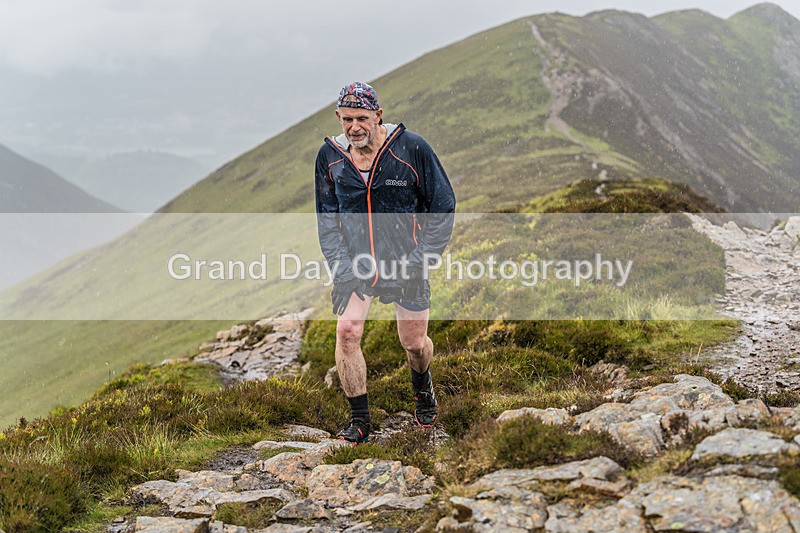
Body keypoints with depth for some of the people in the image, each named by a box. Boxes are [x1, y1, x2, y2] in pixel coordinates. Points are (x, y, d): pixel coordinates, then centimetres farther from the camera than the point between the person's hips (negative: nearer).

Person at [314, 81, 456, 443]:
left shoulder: (411, 149, -14)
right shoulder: (330, 156, -4)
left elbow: (443, 206, -6)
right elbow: (327, 218, 5)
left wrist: (421, 259, -11)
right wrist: (340, 266, -7)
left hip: (405, 261, -1)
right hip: (356, 263, 2)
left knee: (414, 343, 6)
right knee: (347, 331, -17)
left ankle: (422, 386, 44)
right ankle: (359, 421, -2)